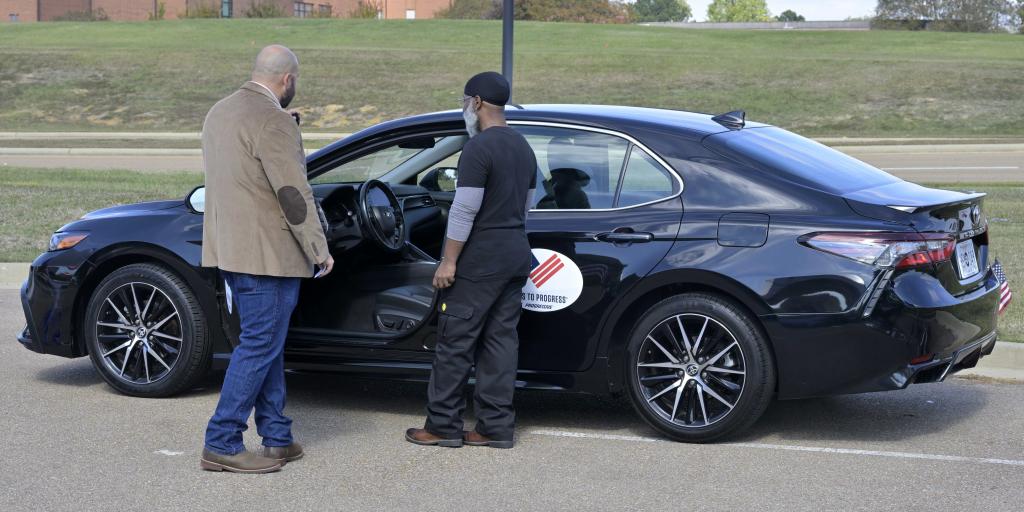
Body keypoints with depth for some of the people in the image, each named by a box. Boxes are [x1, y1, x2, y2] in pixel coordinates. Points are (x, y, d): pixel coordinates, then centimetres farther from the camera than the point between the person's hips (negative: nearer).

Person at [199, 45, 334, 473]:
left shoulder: (220, 112, 13)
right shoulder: (273, 121, -17)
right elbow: (293, 194, -18)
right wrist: (319, 249, -10)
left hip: (230, 246, 10)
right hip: (266, 253, -10)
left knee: (266, 343, 15)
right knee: (259, 346, -4)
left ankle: (277, 438, 19)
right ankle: (221, 445, -3)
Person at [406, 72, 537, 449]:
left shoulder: (479, 147, -15)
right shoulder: (523, 148, 13)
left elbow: (464, 211, -19)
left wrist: (448, 261, -15)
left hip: (480, 260, -9)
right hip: (517, 255, 9)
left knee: (455, 342, -1)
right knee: (501, 340, 9)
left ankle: (443, 426, 4)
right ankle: (497, 427, 10)